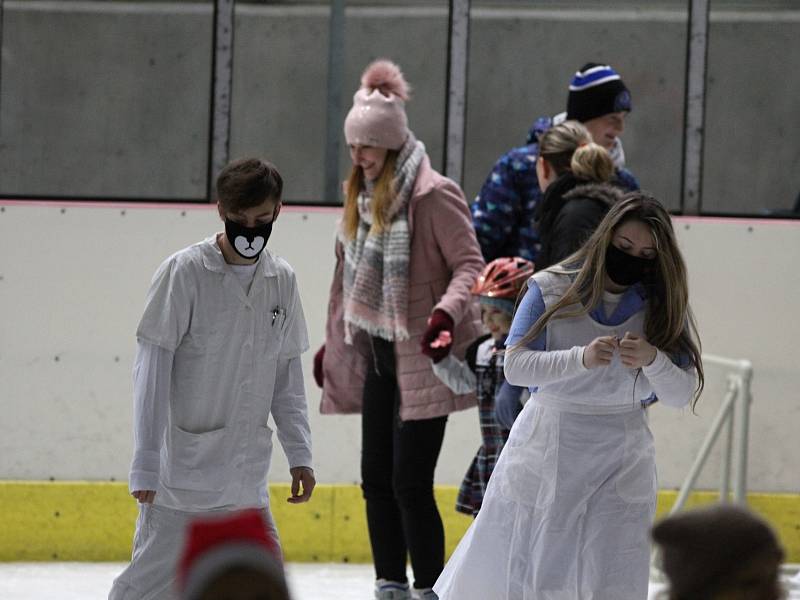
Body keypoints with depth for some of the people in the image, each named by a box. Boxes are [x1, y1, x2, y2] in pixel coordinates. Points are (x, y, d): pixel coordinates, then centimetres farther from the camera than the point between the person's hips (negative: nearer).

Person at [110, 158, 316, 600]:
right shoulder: (184, 272, -10)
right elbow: (152, 369, -11)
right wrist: (145, 462, -15)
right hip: (182, 473, -5)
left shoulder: (282, 280, 6)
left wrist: (299, 453, 11)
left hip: (246, 482, 5)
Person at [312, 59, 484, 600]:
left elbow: (469, 263, -16)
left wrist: (447, 312, -33)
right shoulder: (361, 194, 12)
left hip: (421, 359, -8)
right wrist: (333, 342, 24)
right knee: (376, 479, 9)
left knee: (410, 484, -9)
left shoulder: (433, 194, -14)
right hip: (376, 353, 8)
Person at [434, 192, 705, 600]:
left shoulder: (662, 306, -1)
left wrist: (652, 359, -26)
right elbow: (514, 366, -14)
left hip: (621, 458, 1)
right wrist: (581, 359, -29)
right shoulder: (552, 289, -6)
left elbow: (682, 394, -5)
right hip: (545, 449, -1)